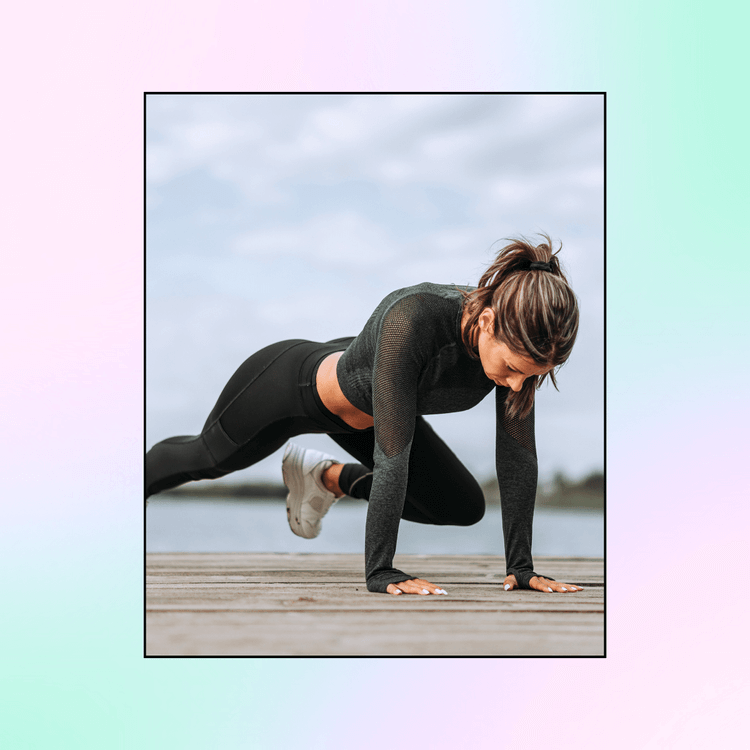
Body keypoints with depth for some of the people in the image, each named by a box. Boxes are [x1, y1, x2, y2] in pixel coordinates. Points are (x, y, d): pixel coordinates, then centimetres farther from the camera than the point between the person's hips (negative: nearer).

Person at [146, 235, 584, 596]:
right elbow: (393, 451, -44)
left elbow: (518, 451, -20)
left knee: (465, 508, 7)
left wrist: (521, 566, -19)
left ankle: (326, 477, 26)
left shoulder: (519, 339, -29)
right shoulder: (413, 318, -46)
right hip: (294, 384, -5)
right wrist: (380, 571, -42)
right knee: (209, 457, 21)